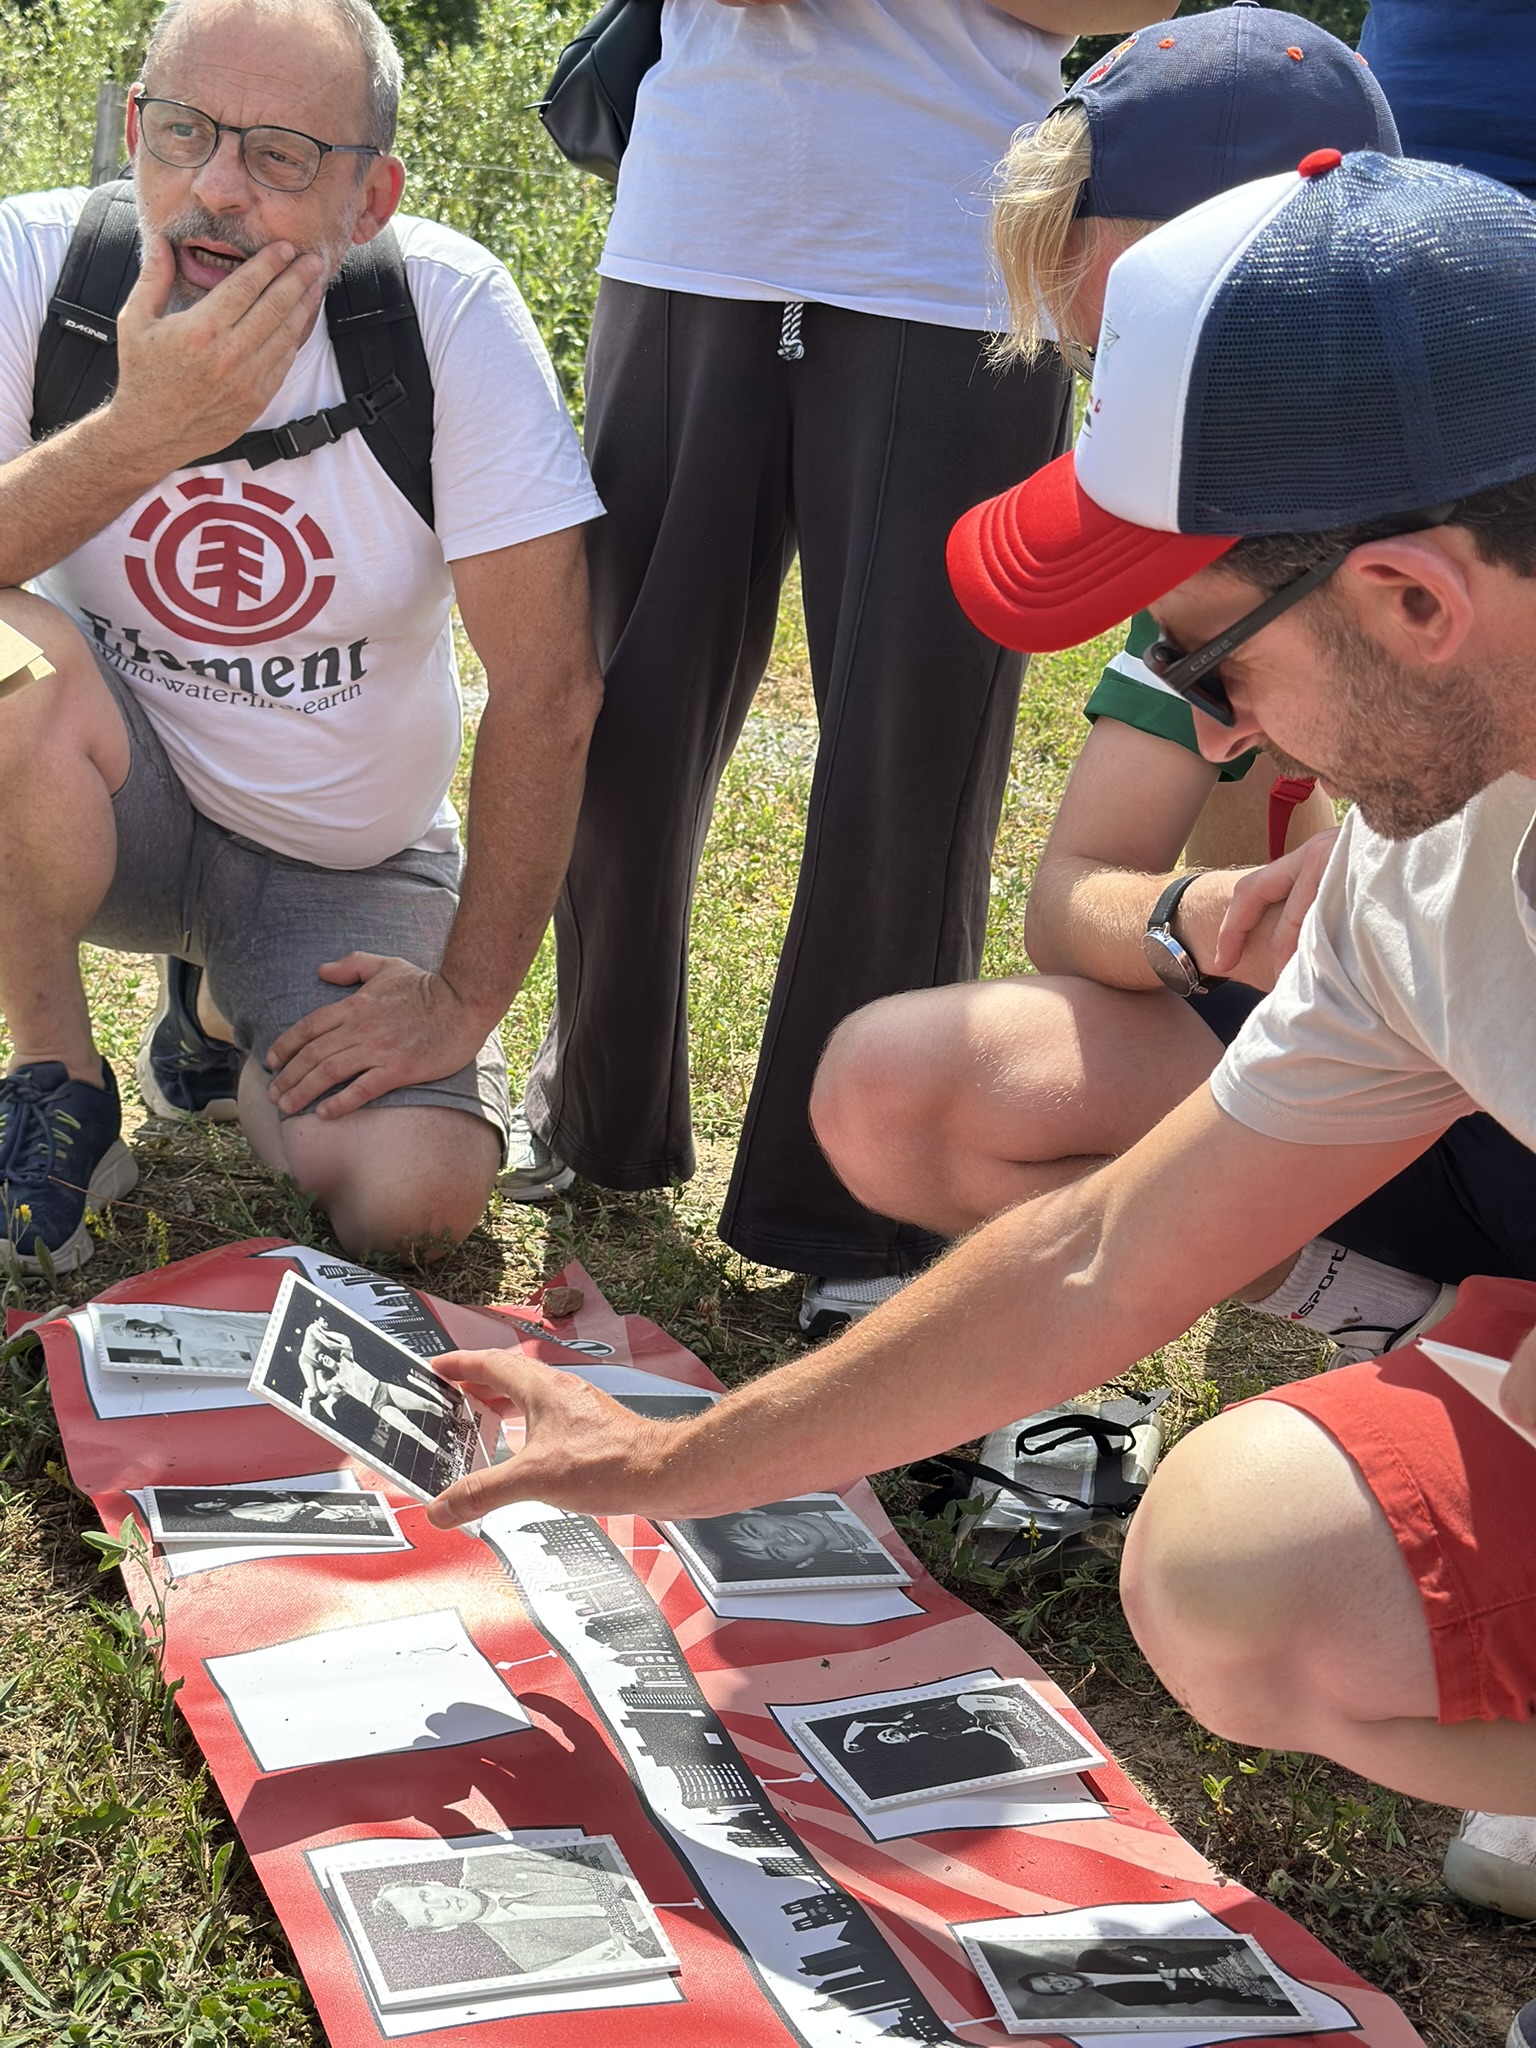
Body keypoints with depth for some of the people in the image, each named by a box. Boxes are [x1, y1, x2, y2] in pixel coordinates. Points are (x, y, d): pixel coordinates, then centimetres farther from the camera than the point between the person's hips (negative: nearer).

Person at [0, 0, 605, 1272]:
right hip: (105, 809, 0)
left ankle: (230, 1007, 16)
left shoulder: (449, 309, -21)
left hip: (343, 858, 1)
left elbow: (547, 690, -18)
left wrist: (467, 999, -15)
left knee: (414, 1202, -20)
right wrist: (142, 433, -37)